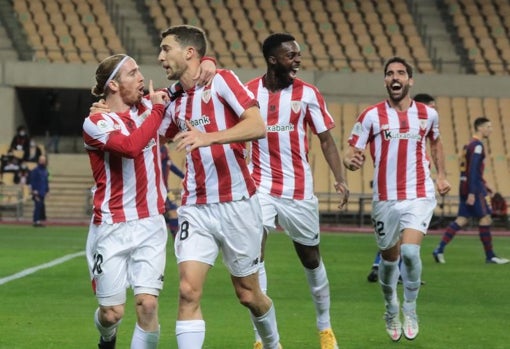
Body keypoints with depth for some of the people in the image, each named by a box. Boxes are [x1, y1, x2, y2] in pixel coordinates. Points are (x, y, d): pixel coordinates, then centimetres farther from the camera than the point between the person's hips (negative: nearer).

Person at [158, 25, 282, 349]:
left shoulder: (221, 80, -6)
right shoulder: (176, 103, 12)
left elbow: (258, 126, -18)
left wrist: (209, 137, -31)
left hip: (236, 205, -4)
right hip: (195, 209, 4)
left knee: (248, 294, 9)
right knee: (189, 291, -14)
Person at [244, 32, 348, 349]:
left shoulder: (308, 94, -3)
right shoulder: (248, 93, -2)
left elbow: (326, 140, 1)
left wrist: (340, 179, -9)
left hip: (299, 191, 1)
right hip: (260, 188, -1)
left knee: (311, 259, 12)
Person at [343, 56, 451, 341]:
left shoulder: (428, 114, 4)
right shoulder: (371, 116, -4)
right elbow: (352, 152, -6)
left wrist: (442, 175, 16)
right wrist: (351, 160, -30)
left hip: (419, 195, 0)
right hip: (386, 199, 0)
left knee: (410, 251, -21)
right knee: (389, 257, 12)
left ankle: (410, 308, 1)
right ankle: (392, 310, 37)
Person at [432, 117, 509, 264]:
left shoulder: (469, 145, 18)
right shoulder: (477, 145, -12)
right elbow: (473, 169, -20)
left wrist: (484, 188, 27)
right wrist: (472, 193, -24)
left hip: (465, 186, 9)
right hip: (474, 187, -9)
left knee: (461, 220, 6)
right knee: (485, 219, -3)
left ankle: (440, 249, -3)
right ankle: (490, 256, 2)